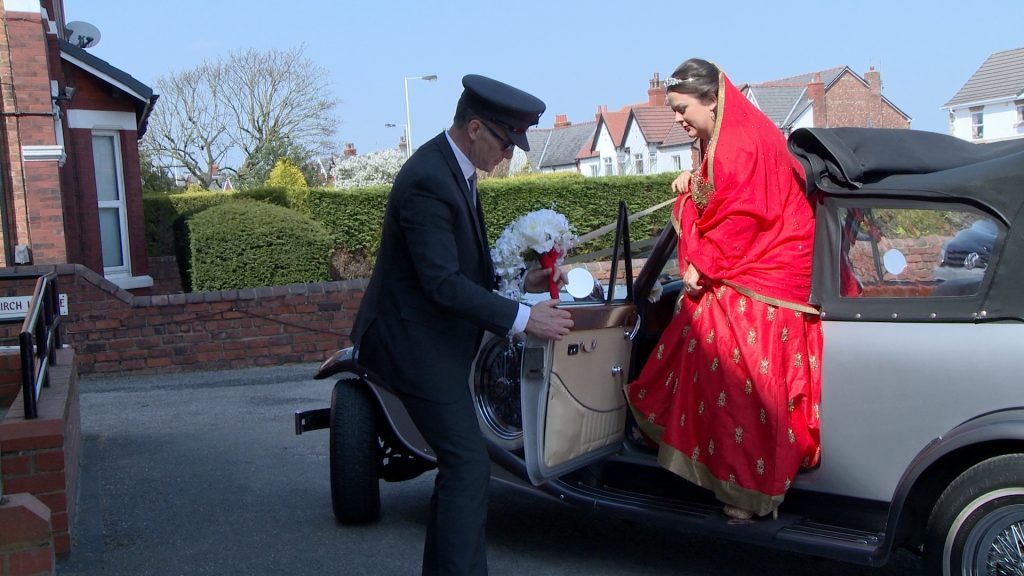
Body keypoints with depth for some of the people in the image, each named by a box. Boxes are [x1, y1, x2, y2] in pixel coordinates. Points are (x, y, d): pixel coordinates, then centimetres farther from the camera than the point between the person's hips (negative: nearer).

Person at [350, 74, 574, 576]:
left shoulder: (451, 167, 8)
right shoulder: (427, 181, -23)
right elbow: (442, 282, -26)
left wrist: (519, 281, 5)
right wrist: (522, 318, -24)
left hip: (435, 340, 10)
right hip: (414, 342, -10)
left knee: (458, 464, 15)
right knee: (469, 466, -8)